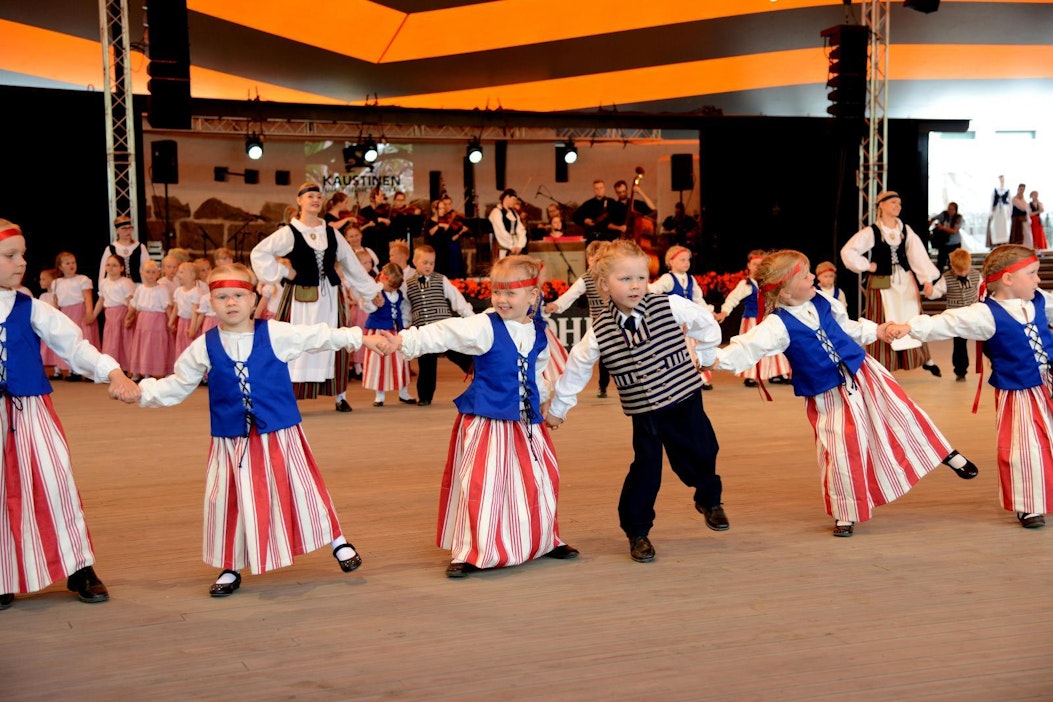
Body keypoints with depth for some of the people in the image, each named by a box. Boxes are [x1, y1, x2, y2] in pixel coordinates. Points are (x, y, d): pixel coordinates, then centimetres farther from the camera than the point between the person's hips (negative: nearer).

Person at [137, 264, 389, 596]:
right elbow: (177, 385, 9)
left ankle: (337, 541, 28)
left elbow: (320, 337, 4)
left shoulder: (275, 334, -4)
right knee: (227, 501, 5)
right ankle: (231, 568, 24)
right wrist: (142, 391, -3)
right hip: (231, 441, 1)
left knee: (301, 489, 7)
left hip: (279, 435, -1)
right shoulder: (204, 347, 0)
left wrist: (361, 338, 5)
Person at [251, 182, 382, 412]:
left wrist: (372, 290, 19)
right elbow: (258, 253, -8)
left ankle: (340, 396, 16)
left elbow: (352, 264, 16)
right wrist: (282, 272, -10)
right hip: (301, 297, -4)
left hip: (329, 297, 4)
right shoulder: (289, 233, -4)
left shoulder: (331, 233, 9)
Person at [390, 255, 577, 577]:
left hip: (527, 422, 6)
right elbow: (443, 333, -22)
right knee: (478, 486, -10)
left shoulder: (538, 332, 4)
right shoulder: (483, 327, -12)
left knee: (541, 481, 14)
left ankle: (544, 541, 35)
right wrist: (406, 340, -32)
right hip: (486, 421, -5)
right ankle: (468, 553, 4)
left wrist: (542, 395, 19)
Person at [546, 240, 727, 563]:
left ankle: (709, 500, 43)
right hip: (645, 413, -1)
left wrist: (704, 356, 13)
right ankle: (637, 532, 16)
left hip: (685, 400, 1)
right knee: (645, 470, -3)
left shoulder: (668, 306, -12)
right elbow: (576, 368, 4)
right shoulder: (599, 331, -9)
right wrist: (558, 408, 12)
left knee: (701, 454, 11)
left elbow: (706, 321, 4)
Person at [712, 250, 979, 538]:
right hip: (829, 395, -5)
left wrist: (875, 331, 21)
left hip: (863, 373, 5)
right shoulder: (778, 325, -20)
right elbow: (747, 347, -31)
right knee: (841, 452, -4)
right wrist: (717, 358, -46)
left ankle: (948, 455, 34)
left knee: (901, 413, 12)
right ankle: (846, 514, 15)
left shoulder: (822, 304, 0)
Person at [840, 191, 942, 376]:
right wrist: (867, 266, -13)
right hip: (882, 285, -4)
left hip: (906, 282, 4)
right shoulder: (871, 232, -11)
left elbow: (918, 256, -6)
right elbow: (847, 251, -17)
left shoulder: (905, 230, 2)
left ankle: (925, 359, 26)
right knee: (883, 326, 2)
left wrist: (927, 279, -17)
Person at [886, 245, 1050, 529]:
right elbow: (947, 323, -25)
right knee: (1025, 449, -4)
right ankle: (1028, 506, 12)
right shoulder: (987, 314, -19)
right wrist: (911, 326, -37)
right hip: (1017, 394, -5)